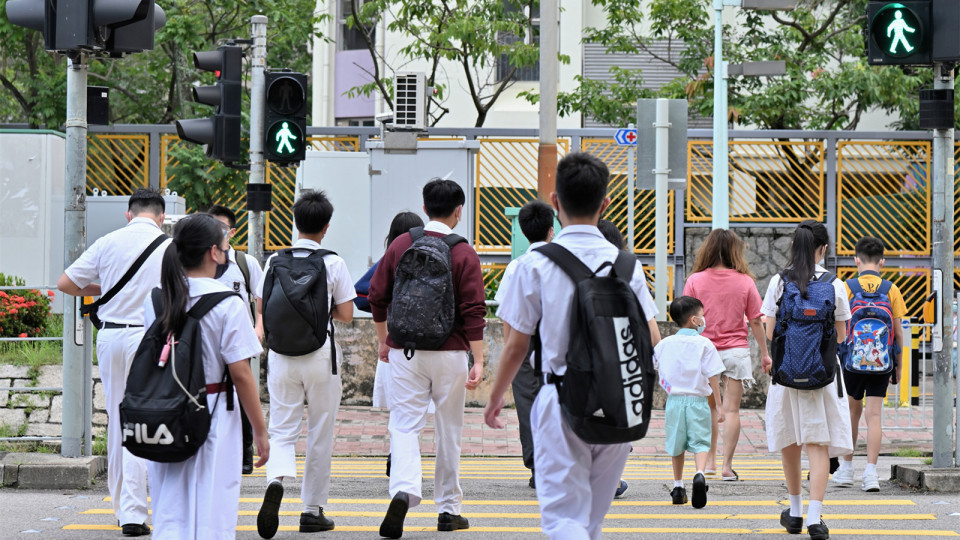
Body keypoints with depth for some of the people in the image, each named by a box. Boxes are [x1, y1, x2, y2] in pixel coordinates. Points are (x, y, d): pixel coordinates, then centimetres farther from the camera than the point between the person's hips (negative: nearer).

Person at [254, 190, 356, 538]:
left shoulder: (274, 261, 3)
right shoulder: (332, 263, -4)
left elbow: (261, 310, 8)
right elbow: (346, 314, -3)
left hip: (281, 354, 2)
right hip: (320, 354, -2)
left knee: (283, 429, 6)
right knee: (320, 434, 9)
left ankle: (277, 479, -25)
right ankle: (313, 510, 14)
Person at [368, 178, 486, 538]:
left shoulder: (400, 245, 3)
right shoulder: (464, 254, -5)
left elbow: (377, 298, 8)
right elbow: (474, 312, -9)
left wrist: (383, 341, 22)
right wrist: (478, 361, -7)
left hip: (404, 351, 1)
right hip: (449, 352, -1)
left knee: (405, 426, -1)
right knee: (449, 430, 11)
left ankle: (403, 491, -27)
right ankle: (448, 509, 18)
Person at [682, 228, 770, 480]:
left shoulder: (695, 281, -4)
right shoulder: (745, 282, -4)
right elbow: (755, 321, 0)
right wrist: (764, 352, 10)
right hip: (736, 350, -1)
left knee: (709, 407, 16)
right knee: (731, 409, 0)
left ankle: (709, 460, 19)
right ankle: (727, 465, -3)